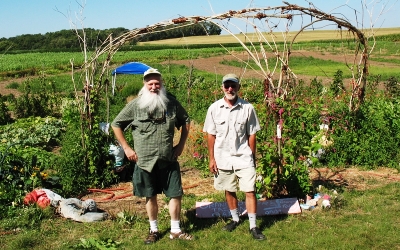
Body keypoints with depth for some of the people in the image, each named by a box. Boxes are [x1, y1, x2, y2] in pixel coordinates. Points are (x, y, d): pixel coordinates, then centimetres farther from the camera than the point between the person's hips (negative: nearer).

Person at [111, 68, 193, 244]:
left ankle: (175, 230, 22)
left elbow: (185, 121, 14)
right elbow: (116, 124, 2)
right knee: (151, 197, 11)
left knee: (176, 194, 5)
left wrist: (181, 144, 6)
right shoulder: (135, 105, -7)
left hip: (169, 160, 2)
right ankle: (154, 230, 29)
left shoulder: (171, 102, -1)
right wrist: (126, 148, -1)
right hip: (145, 161, -1)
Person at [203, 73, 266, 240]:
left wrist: (252, 156, 4)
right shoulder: (214, 108, -4)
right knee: (229, 191, 15)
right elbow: (211, 135, 1)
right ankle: (235, 219, 34)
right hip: (223, 158, 2)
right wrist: (211, 159, 1)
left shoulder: (247, 108, -6)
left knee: (250, 191, -3)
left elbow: (251, 134, 1)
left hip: (244, 158, -1)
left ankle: (253, 226, 8)